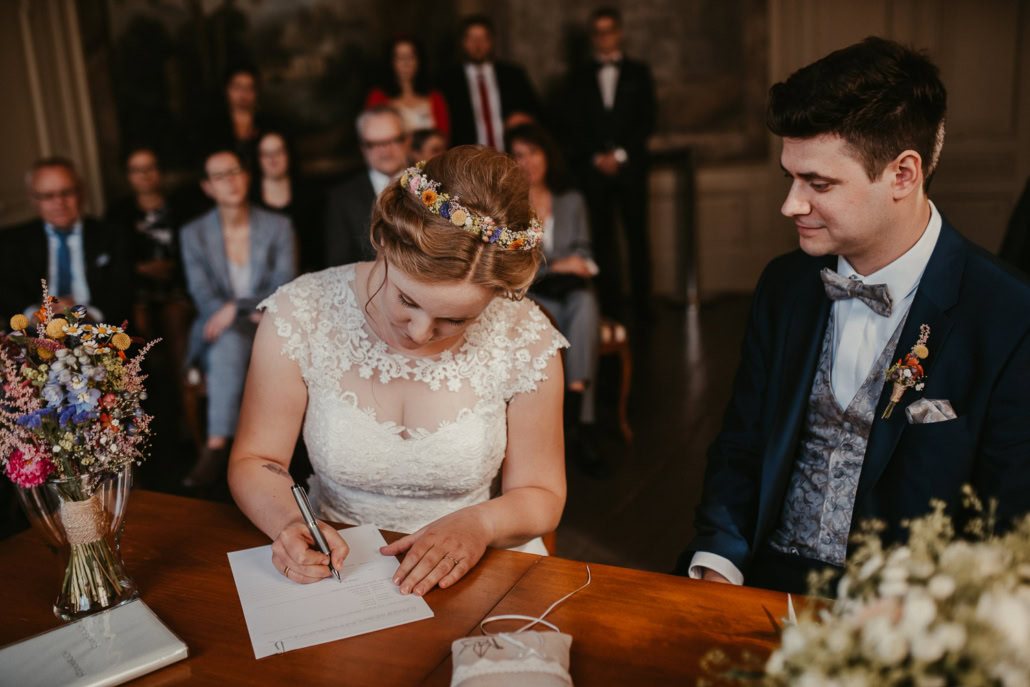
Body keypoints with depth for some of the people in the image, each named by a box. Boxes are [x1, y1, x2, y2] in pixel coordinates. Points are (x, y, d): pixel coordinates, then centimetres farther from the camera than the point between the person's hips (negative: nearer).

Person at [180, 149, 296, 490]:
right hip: (219, 332, 1)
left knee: (230, 341, -35)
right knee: (231, 341, -36)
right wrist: (252, 315, -17)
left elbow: (283, 289, -2)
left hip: (268, 328, 0)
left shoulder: (278, 226, 7)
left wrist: (238, 307, -18)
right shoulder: (194, 234, 9)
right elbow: (203, 298, 0)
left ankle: (216, 447, -40)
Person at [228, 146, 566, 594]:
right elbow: (255, 461, -2)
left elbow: (540, 496, -1)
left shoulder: (525, 340, -12)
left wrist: (480, 524, -21)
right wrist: (289, 522, -22)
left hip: (475, 574, -1)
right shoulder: (300, 316, -11)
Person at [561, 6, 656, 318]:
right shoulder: (579, 77, 13)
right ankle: (611, 307, 0)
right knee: (602, 237, -3)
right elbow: (572, 127, 8)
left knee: (637, 236, -1)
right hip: (593, 168, 0)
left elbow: (646, 122, 5)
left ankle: (642, 305, 3)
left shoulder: (638, 73, 12)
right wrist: (595, 158, -5)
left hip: (630, 166, 0)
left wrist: (620, 155, -7)